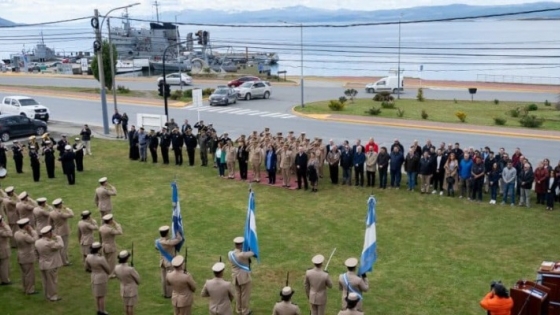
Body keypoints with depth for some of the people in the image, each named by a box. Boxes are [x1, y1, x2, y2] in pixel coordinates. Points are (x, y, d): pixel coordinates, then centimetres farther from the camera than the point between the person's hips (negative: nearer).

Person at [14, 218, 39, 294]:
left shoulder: (16, 233, 0)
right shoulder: (25, 235, -27)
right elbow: (35, 240, -20)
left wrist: (29, 232, -2)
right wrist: (33, 231, -14)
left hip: (20, 257, 9)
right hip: (28, 257, -9)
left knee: (24, 274, 20)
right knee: (29, 274, 3)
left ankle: (25, 289, 31)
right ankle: (30, 290, 11)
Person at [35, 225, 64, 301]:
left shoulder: (37, 242, -1)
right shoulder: (50, 243, -26)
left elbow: (37, 252, 10)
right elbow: (61, 246, -19)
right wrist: (58, 237, -11)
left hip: (42, 265, 7)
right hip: (52, 265, -7)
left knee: (45, 281, 18)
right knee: (52, 281, 6)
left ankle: (47, 295, 29)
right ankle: (53, 297, 14)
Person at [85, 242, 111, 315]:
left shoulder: (88, 257, -10)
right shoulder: (101, 259, -29)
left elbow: (87, 268, 4)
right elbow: (108, 269, -15)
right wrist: (108, 273, 8)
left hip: (94, 277, 7)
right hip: (101, 278, -6)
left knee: (97, 295, 20)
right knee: (102, 296, 7)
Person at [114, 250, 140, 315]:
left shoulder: (116, 268, -16)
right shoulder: (130, 269, -32)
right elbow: (137, 278, -15)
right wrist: (137, 282, 7)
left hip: (123, 288, 5)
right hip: (132, 289, -5)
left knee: (126, 305, 19)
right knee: (131, 306, 8)